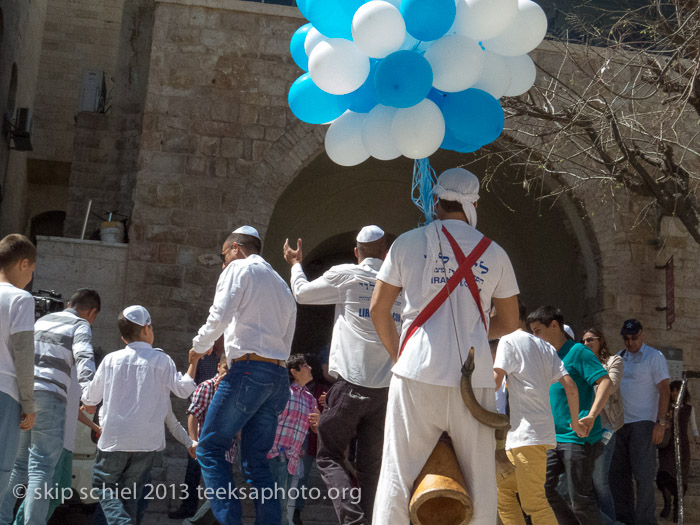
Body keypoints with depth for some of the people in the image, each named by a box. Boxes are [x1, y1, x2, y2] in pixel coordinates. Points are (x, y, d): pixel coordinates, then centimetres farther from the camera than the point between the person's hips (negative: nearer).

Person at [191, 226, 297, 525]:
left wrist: (198, 346, 5)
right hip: (279, 375, 8)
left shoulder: (240, 268, 4)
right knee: (256, 459, 9)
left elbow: (220, 315, -10)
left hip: (248, 370, -8)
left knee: (210, 449, -3)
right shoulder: (282, 285, 26)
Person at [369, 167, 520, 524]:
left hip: (418, 374, -1)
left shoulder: (408, 243, 5)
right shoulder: (494, 253, 9)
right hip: (474, 380, 1)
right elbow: (509, 323, 15)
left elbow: (378, 309, 8)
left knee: (397, 478, 2)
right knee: (479, 482, 8)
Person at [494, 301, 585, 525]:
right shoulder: (545, 346, 19)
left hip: (527, 433, -9)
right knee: (503, 492, 14)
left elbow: (495, 380, -16)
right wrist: (575, 422, 19)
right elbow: (570, 385, 12)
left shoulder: (509, 341, -3)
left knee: (533, 502, -9)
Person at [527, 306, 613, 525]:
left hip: (578, 438, -8)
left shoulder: (578, 351, -8)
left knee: (579, 499, -5)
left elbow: (606, 381, -18)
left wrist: (591, 416, -29)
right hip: (554, 437, 8)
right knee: (543, 487, 2)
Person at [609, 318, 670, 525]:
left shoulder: (654, 357, -1)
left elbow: (664, 391, -7)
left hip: (643, 423, -6)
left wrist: (660, 423, -15)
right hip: (619, 423, 6)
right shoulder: (618, 358, 16)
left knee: (643, 475, -7)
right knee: (618, 474, 7)